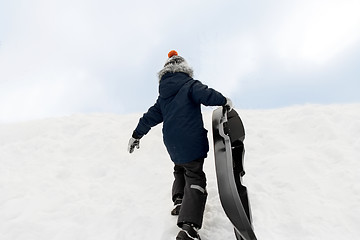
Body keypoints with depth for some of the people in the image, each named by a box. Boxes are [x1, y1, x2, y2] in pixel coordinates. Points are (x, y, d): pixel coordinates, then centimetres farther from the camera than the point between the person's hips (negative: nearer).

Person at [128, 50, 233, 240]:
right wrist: (224, 101, -12)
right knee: (195, 178, -7)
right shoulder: (189, 85, -3)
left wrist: (136, 135, 25)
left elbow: (151, 116, 17)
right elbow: (205, 94, -24)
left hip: (172, 144, 6)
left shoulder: (163, 95, 14)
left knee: (180, 170, 31)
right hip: (191, 142, -6)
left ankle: (179, 200, 13)